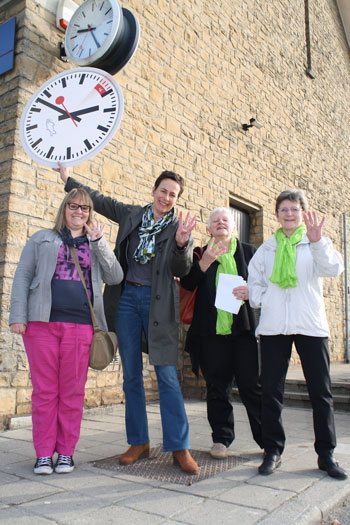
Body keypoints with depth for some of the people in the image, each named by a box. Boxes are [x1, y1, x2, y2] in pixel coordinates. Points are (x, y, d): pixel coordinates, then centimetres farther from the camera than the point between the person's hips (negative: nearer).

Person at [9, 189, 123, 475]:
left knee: (72, 391, 4)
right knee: (44, 390, 2)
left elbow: (115, 277, 3)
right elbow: (22, 276, 8)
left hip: (81, 325, 1)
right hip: (42, 322, -1)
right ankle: (44, 453, 13)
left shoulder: (97, 245, 18)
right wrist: (18, 316, -4)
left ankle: (66, 452, 16)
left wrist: (99, 241, -3)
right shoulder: (43, 239, 15)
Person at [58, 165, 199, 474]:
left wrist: (181, 242, -25)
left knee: (167, 374, -7)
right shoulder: (131, 214, 11)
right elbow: (99, 200, 23)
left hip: (158, 303, -3)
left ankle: (180, 448, 2)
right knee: (131, 374, 7)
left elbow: (182, 270, -7)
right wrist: (69, 179, 29)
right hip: (127, 297, 4)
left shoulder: (179, 227, 2)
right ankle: (139, 443, 20)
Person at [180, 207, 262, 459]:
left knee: (252, 385, 0)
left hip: (244, 329, 0)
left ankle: (268, 439, 12)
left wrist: (251, 291, -10)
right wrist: (205, 262, -15)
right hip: (211, 332, 1)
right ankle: (221, 438, 20)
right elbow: (187, 283, -1)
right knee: (217, 388, 8)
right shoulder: (200, 254, 11)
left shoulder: (248, 252, 12)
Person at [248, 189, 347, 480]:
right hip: (274, 326, 2)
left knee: (321, 392, 3)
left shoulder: (316, 245, 5)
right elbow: (254, 280, 15)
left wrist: (317, 241, -28)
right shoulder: (267, 248, 12)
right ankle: (273, 451, 16)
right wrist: (264, 301, -3)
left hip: (311, 325, -1)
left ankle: (326, 453, 16)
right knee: (271, 391, 4)